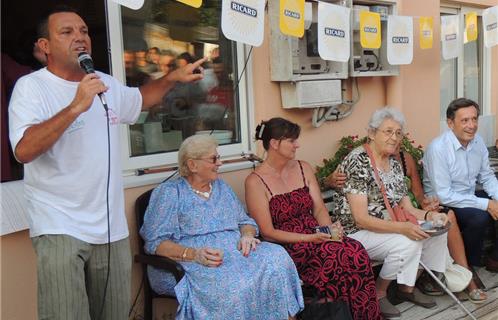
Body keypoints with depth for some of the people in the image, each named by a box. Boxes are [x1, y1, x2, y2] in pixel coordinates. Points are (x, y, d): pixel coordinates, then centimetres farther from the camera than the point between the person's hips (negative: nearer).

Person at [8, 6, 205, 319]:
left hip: (113, 228, 6)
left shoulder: (107, 84, 10)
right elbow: (24, 150, -23)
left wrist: (173, 77, 19)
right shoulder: (31, 86, -9)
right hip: (60, 228, -6)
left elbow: (140, 99, 31)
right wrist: (76, 106, -29)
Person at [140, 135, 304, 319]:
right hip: (194, 263, -5)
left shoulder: (222, 187, 21)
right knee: (232, 284, -37)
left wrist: (247, 235, -1)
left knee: (277, 256, -23)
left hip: (235, 252, 6)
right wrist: (193, 254, -21)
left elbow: (246, 222, 23)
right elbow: (155, 242, -6)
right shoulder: (169, 192, 2)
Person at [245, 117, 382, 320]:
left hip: (316, 237, 5)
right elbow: (267, 233, -10)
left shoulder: (304, 168, 12)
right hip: (285, 247, -5)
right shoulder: (255, 181, -7)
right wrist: (309, 238, -17)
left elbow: (319, 208, 9)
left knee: (356, 253, -23)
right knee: (341, 258, -28)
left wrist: (329, 228, -12)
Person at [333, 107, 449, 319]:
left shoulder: (394, 164, 8)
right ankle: (378, 293, -5)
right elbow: (361, 219, -23)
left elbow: (406, 208, 8)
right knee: (408, 243, -29)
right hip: (356, 233, -8)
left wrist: (429, 215, -12)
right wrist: (402, 228, -30)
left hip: (390, 227, 9)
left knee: (438, 232, -3)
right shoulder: (357, 162, -19)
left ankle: (407, 287, 13)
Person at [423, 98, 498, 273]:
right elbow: (444, 195, -24)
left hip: (470, 198, 8)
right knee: (479, 217, -31)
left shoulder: (478, 141, 0)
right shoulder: (438, 148, -23)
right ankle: (470, 265, -4)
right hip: (443, 205, -8)